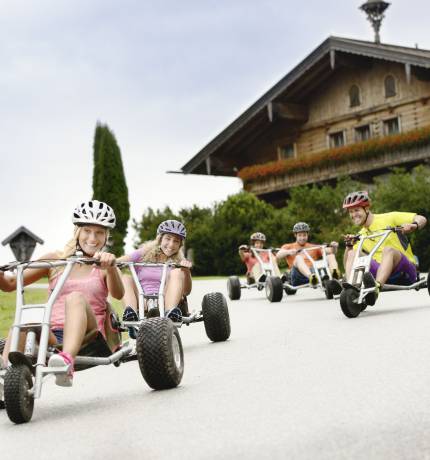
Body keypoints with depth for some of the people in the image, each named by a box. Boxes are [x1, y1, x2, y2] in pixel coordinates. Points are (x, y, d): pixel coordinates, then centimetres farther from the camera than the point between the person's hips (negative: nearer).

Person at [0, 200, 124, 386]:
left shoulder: (104, 267, 12)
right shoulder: (55, 260, 17)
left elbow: (118, 294, -11)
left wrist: (110, 267, -32)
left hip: (87, 337, -2)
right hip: (51, 336, 2)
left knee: (76, 297, -32)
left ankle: (67, 360, -55)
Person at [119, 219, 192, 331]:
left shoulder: (178, 262, 13)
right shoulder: (143, 254, 12)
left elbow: (186, 292, -1)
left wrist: (187, 271, -18)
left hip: (164, 302, 0)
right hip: (140, 303, 1)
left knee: (178, 272, -18)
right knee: (124, 276, -19)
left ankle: (170, 313, -41)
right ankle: (130, 314, -45)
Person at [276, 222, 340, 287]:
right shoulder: (288, 247, 23)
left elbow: (327, 251, 14)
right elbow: (278, 256, 3)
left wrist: (334, 247, -9)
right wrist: (289, 252, -18)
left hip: (316, 272, 3)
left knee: (331, 255, -13)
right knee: (298, 257, -30)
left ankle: (334, 274, -46)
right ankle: (311, 277, -59)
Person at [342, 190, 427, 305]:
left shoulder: (387, 218, 1)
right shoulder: (361, 235, 15)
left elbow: (422, 219, -5)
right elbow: (347, 263, 8)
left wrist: (413, 225, -26)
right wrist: (348, 245, -7)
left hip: (404, 271, -5)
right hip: (381, 271, 5)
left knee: (388, 249, -34)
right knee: (353, 253, -11)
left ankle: (375, 288, -55)